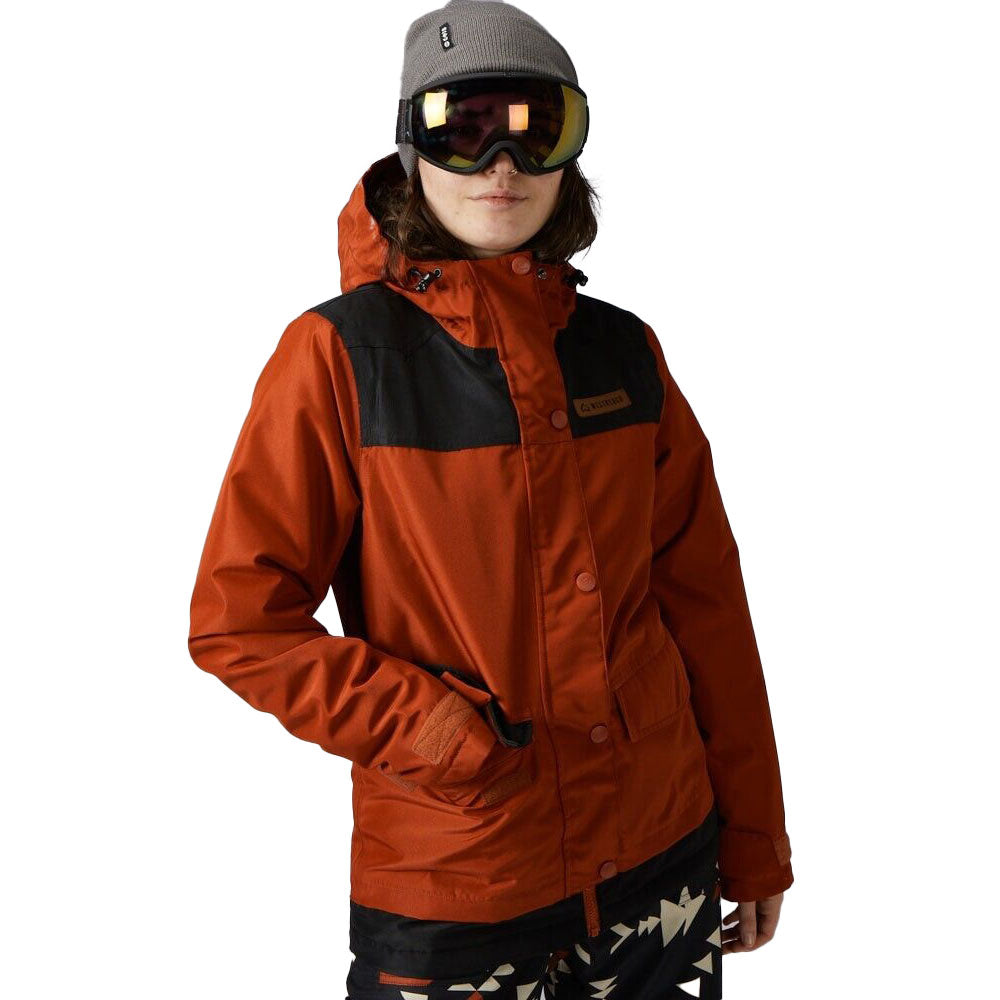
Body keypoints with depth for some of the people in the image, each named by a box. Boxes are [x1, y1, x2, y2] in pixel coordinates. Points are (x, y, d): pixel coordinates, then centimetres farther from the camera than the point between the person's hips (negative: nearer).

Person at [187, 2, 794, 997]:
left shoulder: (624, 351, 1)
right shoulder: (338, 354, -10)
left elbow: (706, 604, 5)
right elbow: (235, 619, -9)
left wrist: (755, 839, 8)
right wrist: (438, 734, -18)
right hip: (449, 893, -3)